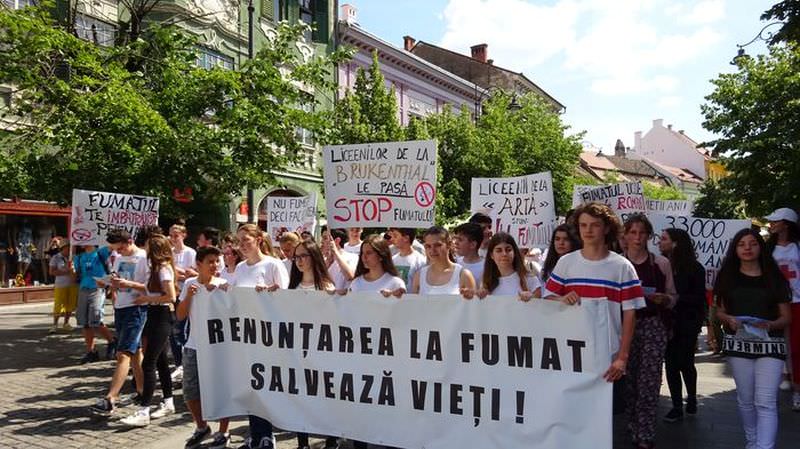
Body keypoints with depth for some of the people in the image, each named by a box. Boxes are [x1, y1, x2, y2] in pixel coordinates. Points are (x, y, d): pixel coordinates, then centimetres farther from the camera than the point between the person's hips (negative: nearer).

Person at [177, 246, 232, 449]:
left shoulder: (224, 285, -6)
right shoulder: (189, 284, 2)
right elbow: (180, 315, 1)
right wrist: (188, 295, -14)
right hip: (194, 346, 3)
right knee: (190, 391, 11)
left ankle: (223, 432, 20)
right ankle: (201, 427, 33)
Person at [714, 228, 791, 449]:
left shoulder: (774, 277, 3)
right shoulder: (728, 276, 6)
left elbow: (786, 317, 4)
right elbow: (720, 310, 10)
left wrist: (769, 325, -16)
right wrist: (729, 319, -12)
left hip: (770, 344, -2)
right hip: (739, 343, 2)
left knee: (765, 402, -9)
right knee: (745, 400, 11)